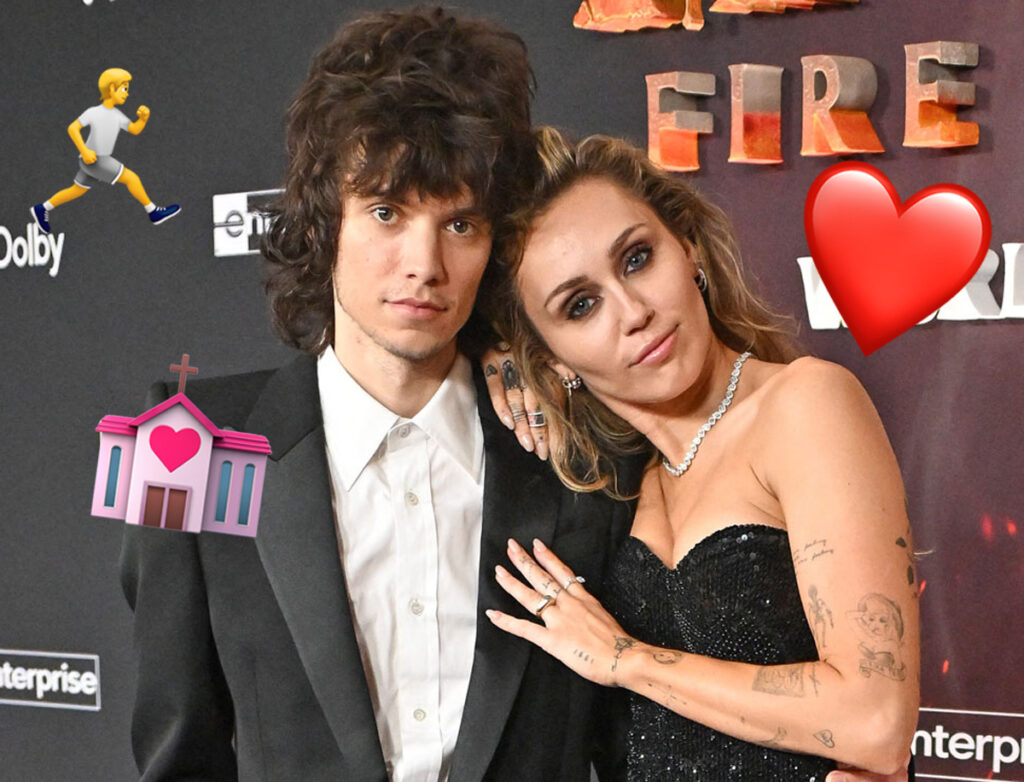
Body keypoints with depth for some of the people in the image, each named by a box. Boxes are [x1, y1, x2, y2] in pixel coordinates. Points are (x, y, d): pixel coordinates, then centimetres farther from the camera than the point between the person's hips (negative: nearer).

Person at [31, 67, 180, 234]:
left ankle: (42, 209, 31)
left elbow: (135, 129, 6)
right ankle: (154, 212, -3)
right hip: (91, 159, -9)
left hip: (104, 158, 9)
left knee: (78, 191, 21)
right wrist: (84, 151, -26)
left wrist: (144, 117, -13)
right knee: (132, 178, -12)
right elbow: (73, 128, -19)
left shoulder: (117, 115, 4)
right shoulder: (93, 112, -17)